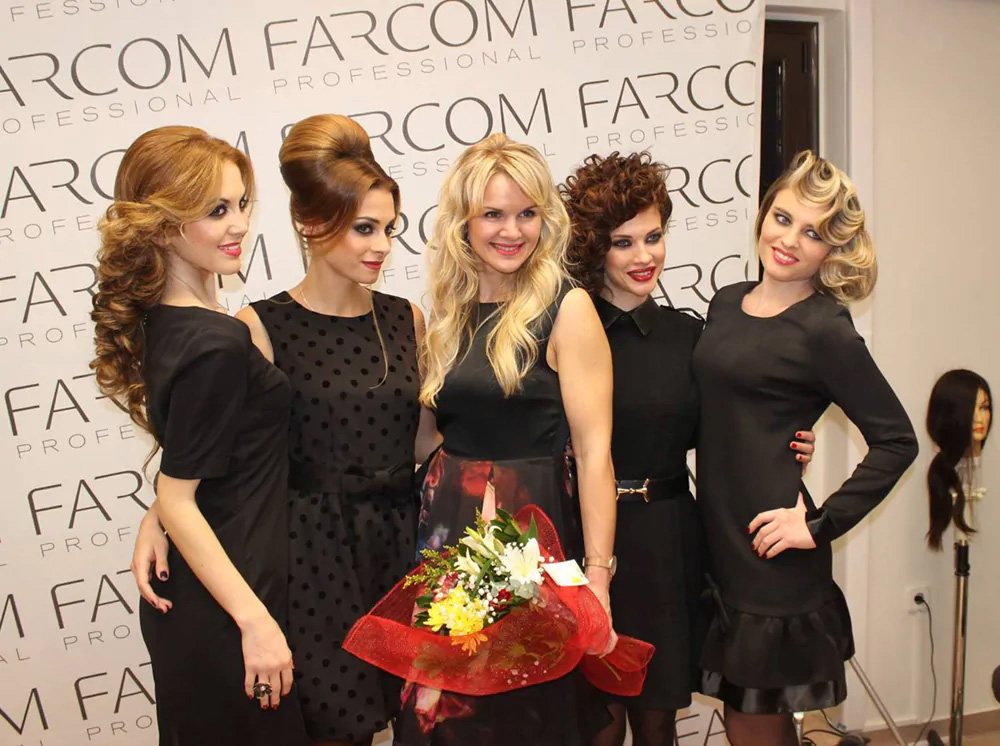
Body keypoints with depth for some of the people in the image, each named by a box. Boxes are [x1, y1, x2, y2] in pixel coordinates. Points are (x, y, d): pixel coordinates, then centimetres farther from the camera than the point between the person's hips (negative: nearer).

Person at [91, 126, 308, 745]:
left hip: (188, 599, 9)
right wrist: (256, 620, -21)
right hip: (222, 620, -9)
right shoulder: (216, 346, -25)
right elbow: (175, 500, -23)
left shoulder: (159, 321, 2)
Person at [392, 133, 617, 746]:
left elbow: (594, 451, -14)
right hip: (446, 526, 5)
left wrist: (597, 573, -18)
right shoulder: (450, 311, 8)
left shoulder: (566, 309, -10)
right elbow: (440, 429, 10)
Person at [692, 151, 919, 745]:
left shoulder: (825, 331, -11)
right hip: (719, 541, 7)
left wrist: (822, 525, -12)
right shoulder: (728, 303, 9)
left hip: (773, 561, -7)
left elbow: (897, 440, -9)